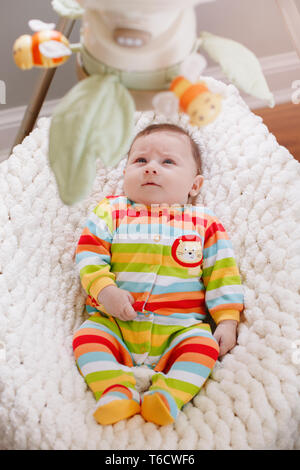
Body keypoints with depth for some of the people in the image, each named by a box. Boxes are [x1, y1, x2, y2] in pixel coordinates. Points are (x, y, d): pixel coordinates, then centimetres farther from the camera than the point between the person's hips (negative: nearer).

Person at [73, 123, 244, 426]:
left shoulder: (204, 224, 8)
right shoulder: (111, 212, 9)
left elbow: (222, 274, 7)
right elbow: (89, 255, 1)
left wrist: (227, 321, -2)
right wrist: (104, 289, -16)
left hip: (179, 328, 0)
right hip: (114, 322, 1)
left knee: (204, 344, -25)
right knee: (87, 336, -22)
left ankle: (170, 394, -28)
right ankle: (116, 390, -23)